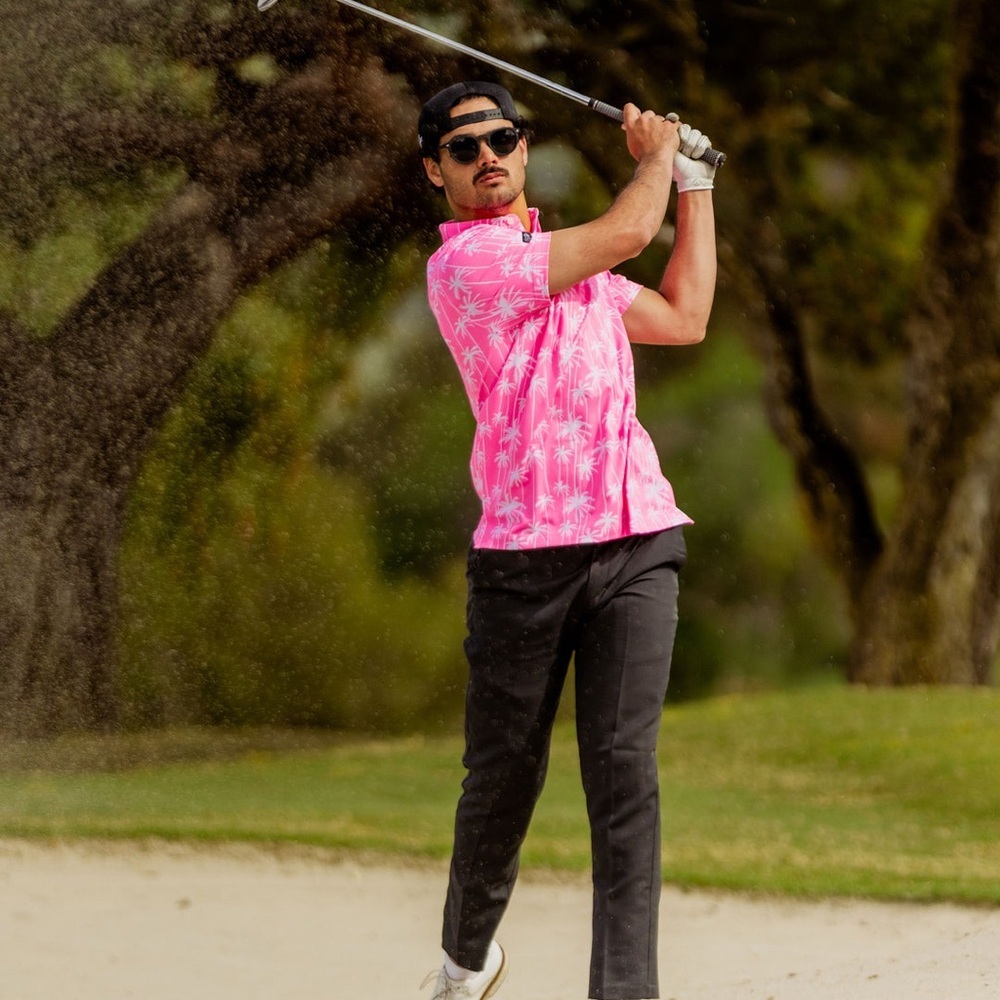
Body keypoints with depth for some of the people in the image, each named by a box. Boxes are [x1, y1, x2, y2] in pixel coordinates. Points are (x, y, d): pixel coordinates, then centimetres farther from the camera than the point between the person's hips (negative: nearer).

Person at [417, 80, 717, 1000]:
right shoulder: (465, 260, -5)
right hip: (524, 552, -5)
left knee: (624, 769, -7)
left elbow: (684, 318, 30)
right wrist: (657, 155, 13)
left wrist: (695, 181, 32)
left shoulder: (568, 264, 22)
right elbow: (627, 234, -7)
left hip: (635, 542, 5)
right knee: (504, 775, 5)